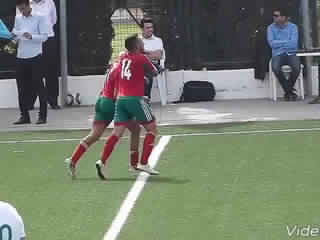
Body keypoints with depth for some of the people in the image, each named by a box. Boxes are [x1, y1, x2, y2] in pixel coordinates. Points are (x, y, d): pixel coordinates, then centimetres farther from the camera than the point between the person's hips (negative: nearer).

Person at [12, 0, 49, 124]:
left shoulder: (39, 18, -2)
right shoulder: (18, 19, 13)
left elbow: (44, 36, -7)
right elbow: (15, 37, 16)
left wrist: (31, 36, -23)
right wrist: (13, 36, -7)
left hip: (35, 56, -5)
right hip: (21, 57, 5)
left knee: (39, 86, -2)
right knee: (22, 88, 6)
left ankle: (42, 116, 2)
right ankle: (24, 115, 13)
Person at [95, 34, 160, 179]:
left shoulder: (123, 58, 12)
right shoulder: (141, 59, -4)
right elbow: (155, 73, 9)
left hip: (120, 99, 6)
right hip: (135, 99, -6)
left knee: (117, 132, 2)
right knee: (151, 128, 7)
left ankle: (102, 161, -13)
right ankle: (143, 163, -1)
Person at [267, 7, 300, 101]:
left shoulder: (293, 27, 1)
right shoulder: (271, 28, 4)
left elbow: (294, 44, -12)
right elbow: (272, 43, -10)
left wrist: (279, 43, -9)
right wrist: (287, 42, -9)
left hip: (291, 54, 0)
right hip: (278, 55, 1)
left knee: (296, 67, -33)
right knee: (275, 67, -34)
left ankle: (288, 91, -8)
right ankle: (290, 91, -15)